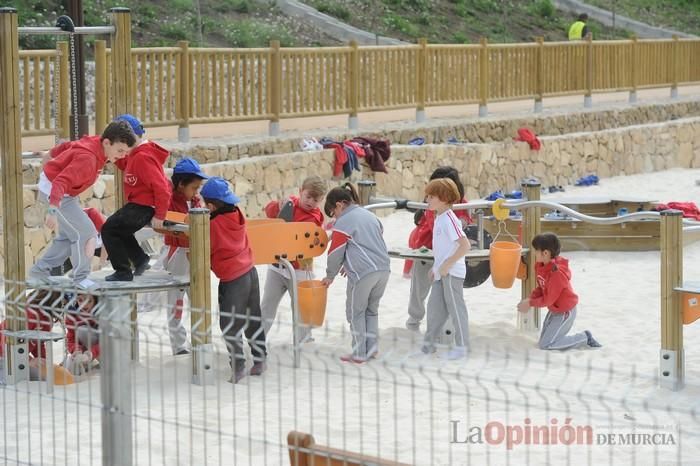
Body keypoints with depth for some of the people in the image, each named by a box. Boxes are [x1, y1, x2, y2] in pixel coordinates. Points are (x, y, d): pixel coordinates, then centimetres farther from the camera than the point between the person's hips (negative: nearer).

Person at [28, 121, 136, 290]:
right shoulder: (88, 159, -35)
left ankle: (40, 270, 24)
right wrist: (53, 210, -53)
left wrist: (54, 155, 32)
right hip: (54, 191, -10)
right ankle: (81, 278, 2)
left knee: (69, 236, 16)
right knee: (85, 233, -10)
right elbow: (60, 182, -43)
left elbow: (68, 146, 12)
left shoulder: (94, 143, -6)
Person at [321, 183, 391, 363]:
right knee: (372, 309, 20)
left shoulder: (343, 223, -5)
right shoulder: (370, 215, 18)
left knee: (356, 312, 7)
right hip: (383, 269, 7)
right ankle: (372, 347, 19)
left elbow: (336, 253, -1)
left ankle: (359, 353, 8)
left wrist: (330, 276, 14)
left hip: (363, 273, -7)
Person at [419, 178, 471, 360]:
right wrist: (435, 266, 18)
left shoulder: (449, 219, -18)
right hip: (441, 272, 9)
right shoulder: (439, 218, 12)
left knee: (455, 308, 0)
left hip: (452, 272, -9)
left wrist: (447, 265, -22)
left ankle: (461, 347, 8)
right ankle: (428, 343, 25)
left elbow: (465, 245, -25)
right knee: (435, 306, 15)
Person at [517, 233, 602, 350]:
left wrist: (530, 304, -17)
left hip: (565, 312, -9)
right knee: (543, 340, 13)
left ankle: (585, 337, 3)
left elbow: (548, 299, -26)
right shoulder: (542, 266, -5)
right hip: (554, 310, 9)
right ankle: (583, 337, 17)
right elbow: (541, 289, 6)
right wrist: (530, 299, -10)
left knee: (545, 345, -7)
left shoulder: (557, 273, -32)